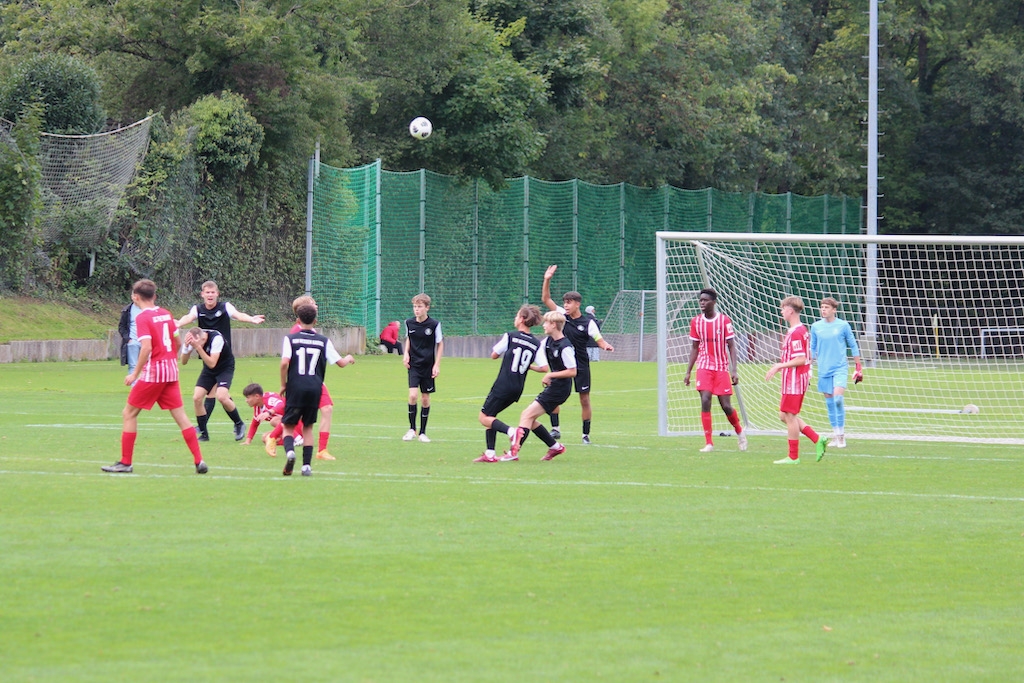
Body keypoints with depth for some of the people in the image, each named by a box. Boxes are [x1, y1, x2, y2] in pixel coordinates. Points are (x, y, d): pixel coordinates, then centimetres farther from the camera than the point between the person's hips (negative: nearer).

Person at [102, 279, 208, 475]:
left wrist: (135, 373, -15)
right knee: (180, 416, 8)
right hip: (171, 371, 7)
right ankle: (199, 461, 1)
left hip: (153, 372, -7)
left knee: (129, 414, 4)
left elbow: (146, 347, -21)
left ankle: (125, 463, 3)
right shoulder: (166, 314, 8)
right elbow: (178, 341, 14)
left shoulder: (143, 318, -12)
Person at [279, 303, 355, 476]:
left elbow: (284, 362, -12)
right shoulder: (323, 341, 6)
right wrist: (349, 358, 33)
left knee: (288, 426, 6)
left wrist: (283, 384, 1)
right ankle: (307, 465, 8)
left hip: (295, 388, -2)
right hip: (315, 388, 2)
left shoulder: (291, 339, 0)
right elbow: (340, 362, 9)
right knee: (308, 426, 15)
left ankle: (289, 451, -25)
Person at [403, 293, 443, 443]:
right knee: (413, 395, -15)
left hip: (428, 366, -1)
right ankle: (412, 429, -1)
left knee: (425, 399, 5)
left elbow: (440, 344, 2)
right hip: (414, 365, 1)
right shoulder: (409, 323, -2)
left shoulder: (434, 325, -9)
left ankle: (422, 432, 16)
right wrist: (406, 353, 0)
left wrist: (437, 365, -3)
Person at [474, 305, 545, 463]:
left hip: (503, 386, -6)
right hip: (517, 389, 6)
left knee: (484, 417, 1)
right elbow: (542, 368, 0)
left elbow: (494, 355, 4)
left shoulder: (510, 337, -9)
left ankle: (511, 431, -23)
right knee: (490, 415, 18)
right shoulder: (537, 344, 2)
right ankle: (490, 453, 11)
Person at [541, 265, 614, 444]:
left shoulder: (588, 322, -8)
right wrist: (547, 280, -10)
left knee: (584, 400, 1)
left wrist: (606, 346, -30)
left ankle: (586, 435, 9)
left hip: (581, 366, -3)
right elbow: (546, 299, 1)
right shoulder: (563, 315, 1)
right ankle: (555, 429, 0)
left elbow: (598, 339, -8)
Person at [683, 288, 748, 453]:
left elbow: (731, 347, -3)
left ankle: (739, 432, 28)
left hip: (722, 368, -2)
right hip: (704, 367, 2)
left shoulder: (724, 320, -4)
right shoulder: (696, 322, 4)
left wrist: (734, 371, -11)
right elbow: (695, 348, 12)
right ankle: (708, 443, -10)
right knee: (705, 401, -14)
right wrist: (688, 372, 9)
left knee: (726, 406, -2)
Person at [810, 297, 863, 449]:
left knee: (838, 398, -19)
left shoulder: (843, 325, -2)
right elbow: (812, 349, 15)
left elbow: (853, 346, 6)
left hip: (840, 368, -3)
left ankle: (841, 433, -8)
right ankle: (836, 435, 14)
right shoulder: (816, 327, 6)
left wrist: (858, 367, 7)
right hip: (824, 369, 3)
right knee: (829, 401, 5)